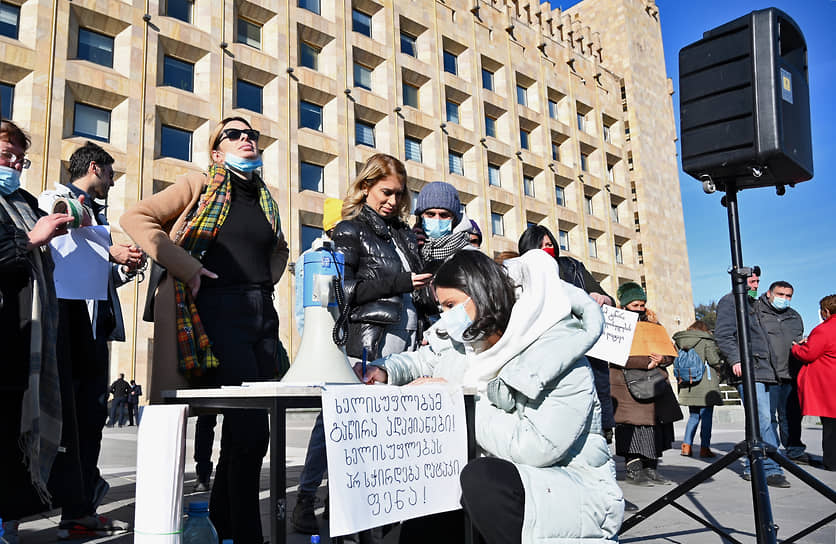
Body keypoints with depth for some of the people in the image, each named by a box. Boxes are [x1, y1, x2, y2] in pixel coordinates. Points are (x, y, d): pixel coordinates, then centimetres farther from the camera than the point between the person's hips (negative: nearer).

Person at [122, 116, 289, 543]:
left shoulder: (265, 198, 19)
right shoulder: (199, 185, 2)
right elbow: (136, 218, -6)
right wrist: (187, 268, -12)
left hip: (263, 314, 6)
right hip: (219, 312, -6)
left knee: (243, 428, 10)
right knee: (252, 430, -12)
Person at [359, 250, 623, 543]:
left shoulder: (558, 356, -22)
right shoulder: (460, 340, 2)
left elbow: (537, 448, -29)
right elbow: (422, 360, 22)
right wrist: (385, 370, -1)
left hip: (575, 489, -6)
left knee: (482, 477, -33)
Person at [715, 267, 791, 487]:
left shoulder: (756, 304, 27)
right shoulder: (729, 301, 2)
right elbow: (723, 334, -9)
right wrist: (735, 359, -20)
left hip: (768, 371, 8)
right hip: (749, 371, -8)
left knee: (764, 421, 6)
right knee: (763, 420, -14)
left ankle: (752, 468, 12)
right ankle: (771, 469, -14)